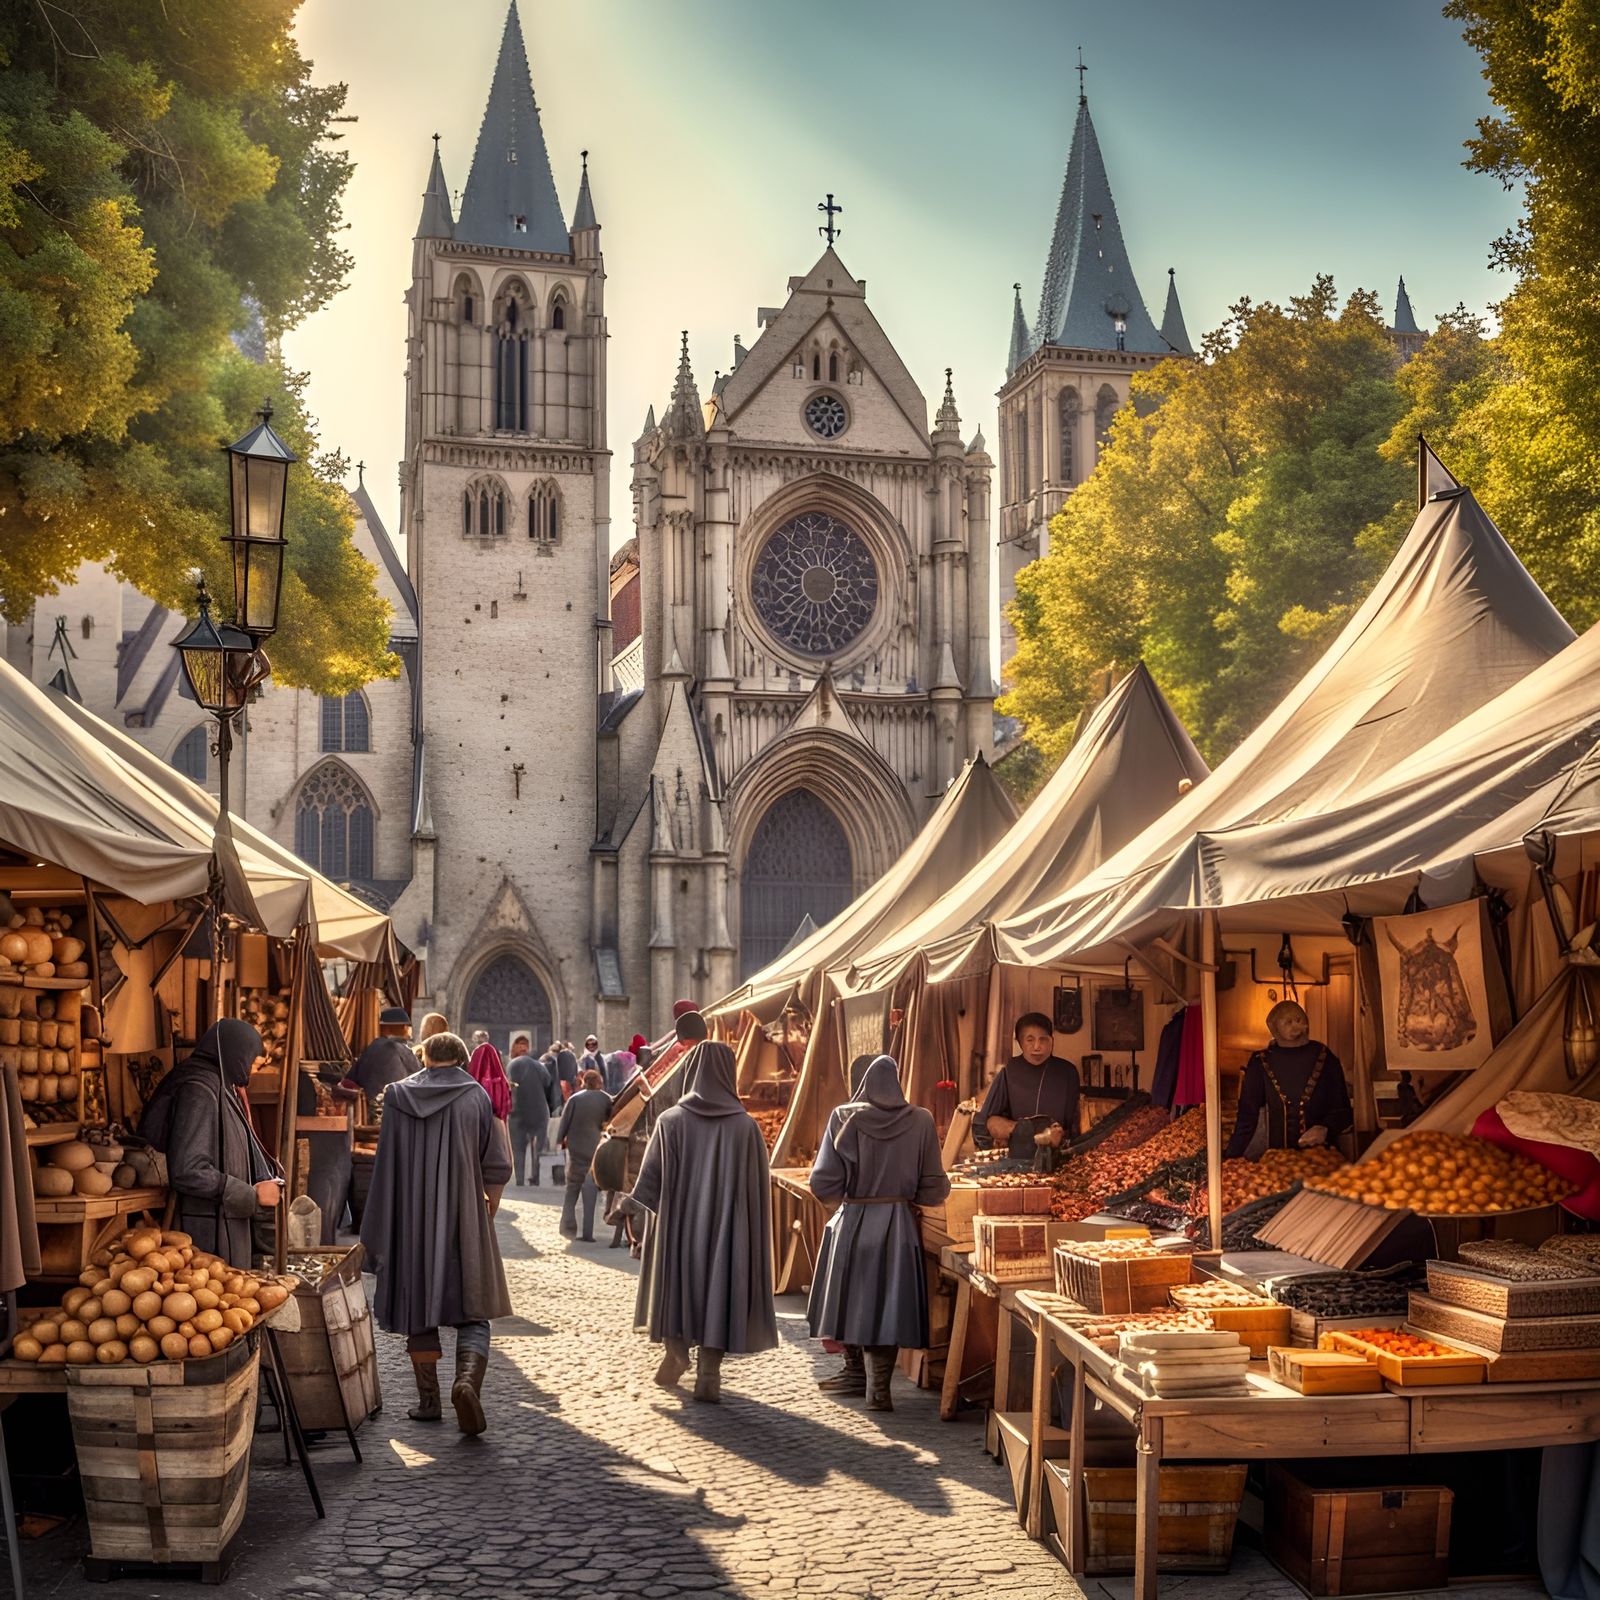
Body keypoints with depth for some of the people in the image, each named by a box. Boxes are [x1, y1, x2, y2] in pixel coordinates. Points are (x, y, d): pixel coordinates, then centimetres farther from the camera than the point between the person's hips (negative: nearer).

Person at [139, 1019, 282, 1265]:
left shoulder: (221, 1088, 15)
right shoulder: (198, 1091, -16)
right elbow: (188, 1171, -24)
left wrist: (259, 1186, 6)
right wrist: (253, 1196, -17)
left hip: (228, 1224, 10)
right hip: (208, 1231, -10)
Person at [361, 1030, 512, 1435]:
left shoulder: (400, 1096, 2)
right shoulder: (474, 1096, -1)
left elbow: (386, 1163, 2)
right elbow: (496, 1165, 0)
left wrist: (379, 1232, 9)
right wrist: (490, 1205, 18)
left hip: (412, 1218, 1)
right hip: (462, 1218, -1)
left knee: (419, 1307, 12)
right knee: (471, 1309, 2)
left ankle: (428, 1400, 14)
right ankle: (468, 1379, -22)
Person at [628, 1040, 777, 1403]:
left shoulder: (671, 1121, -6)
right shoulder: (745, 1126, -7)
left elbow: (650, 1182, -8)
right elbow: (759, 1189, -4)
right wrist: (752, 1233, 6)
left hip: (679, 1223, 1)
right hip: (728, 1226, -1)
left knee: (677, 1283, 21)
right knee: (720, 1291, 6)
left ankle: (676, 1353, 27)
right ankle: (708, 1375, 3)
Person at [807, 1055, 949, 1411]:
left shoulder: (845, 1119, -9)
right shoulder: (920, 1121, -7)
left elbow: (823, 1184, -10)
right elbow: (934, 1189, -6)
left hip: (851, 1223, 0)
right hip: (899, 1226, 0)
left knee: (852, 1300, 18)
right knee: (887, 1305, 5)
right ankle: (878, 1388, 1)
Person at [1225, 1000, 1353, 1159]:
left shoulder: (1325, 1058, 6)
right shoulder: (1260, 1064, 6)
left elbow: (1343, 1110, 8)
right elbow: (1247, 1115, 6)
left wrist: (1325, 1129, -13)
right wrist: (1230, 1158, -3)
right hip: (1278, 1156, 0)